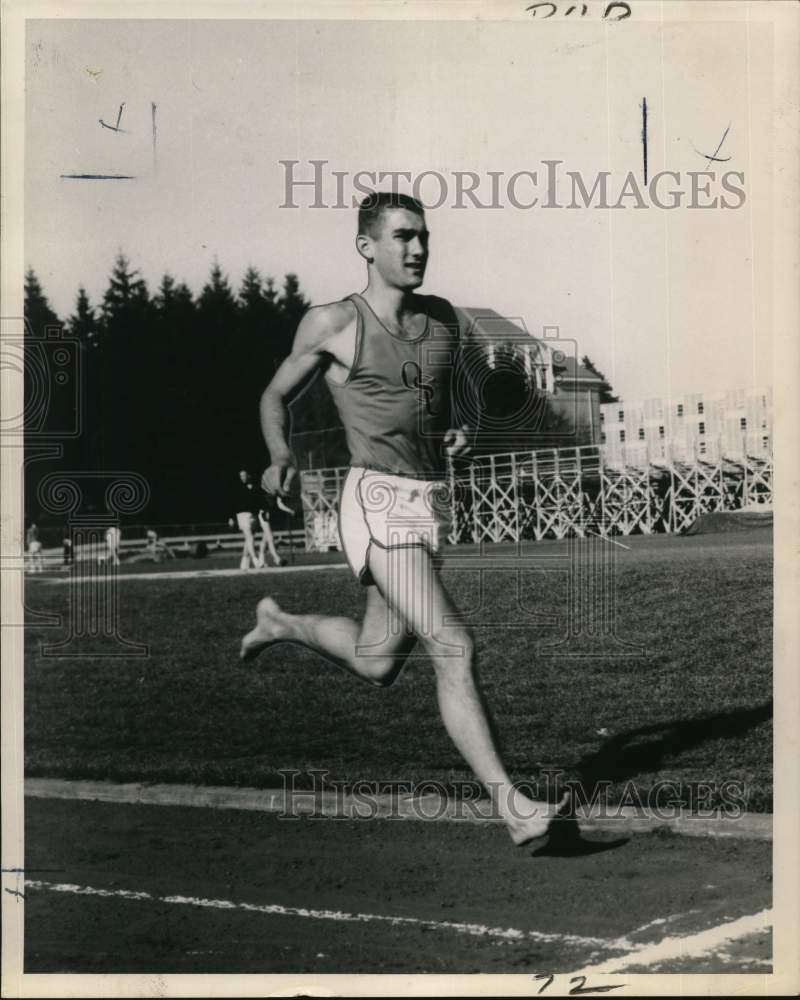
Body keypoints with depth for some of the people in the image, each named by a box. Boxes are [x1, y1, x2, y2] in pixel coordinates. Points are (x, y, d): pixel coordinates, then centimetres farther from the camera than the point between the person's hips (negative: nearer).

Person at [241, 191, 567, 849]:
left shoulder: (443, 319, 13)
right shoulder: (331, 324, -2)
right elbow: (276, 395, 11)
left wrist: (456, 435, 3)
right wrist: (280, 456, -9)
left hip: (432, 504, 7)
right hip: (380, 504, -7)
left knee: (377, 665, 18)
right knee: (454, 650, -18)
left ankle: (279, 623, 44)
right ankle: (512, 806, -17)